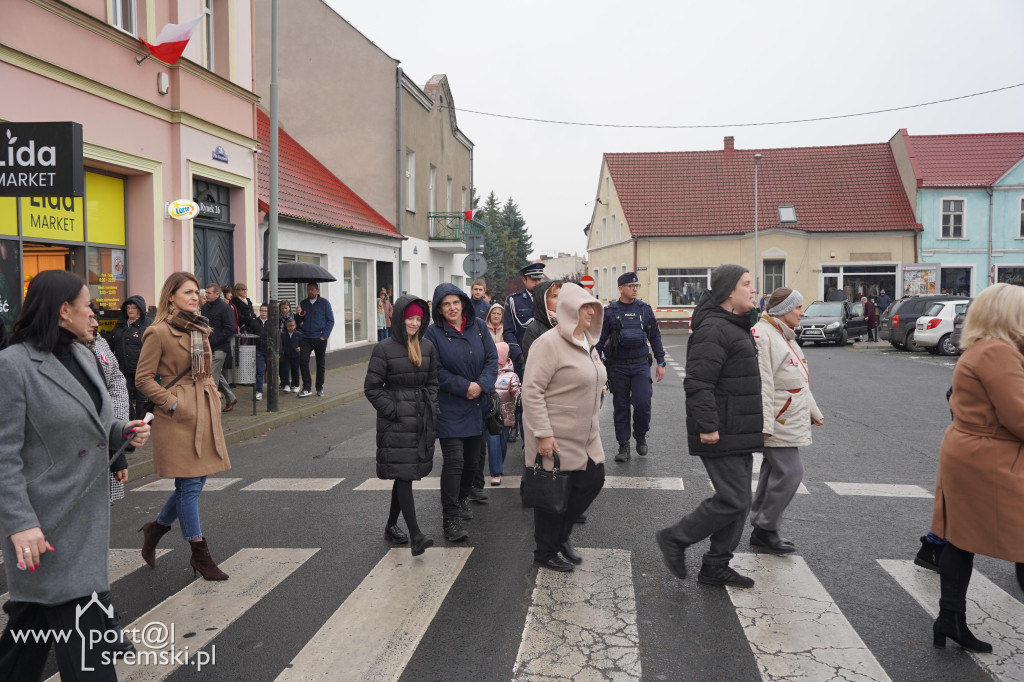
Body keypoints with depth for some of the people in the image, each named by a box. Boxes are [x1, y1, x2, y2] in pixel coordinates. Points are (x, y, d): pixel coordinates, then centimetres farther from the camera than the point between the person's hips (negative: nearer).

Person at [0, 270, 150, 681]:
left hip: (87, 516, 8)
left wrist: (124, 432, 2)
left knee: (35, 617, 20)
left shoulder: (83, 355, 10)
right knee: (82, 637, -4)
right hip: (50, 525, -8)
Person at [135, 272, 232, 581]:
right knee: (189, 485, 0)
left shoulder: (200, 329, 13)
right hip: (179, 417, -8)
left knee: (195, 481, 12)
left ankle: (155, 527, 35)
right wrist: (173, 403, -14)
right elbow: (143, 378, -10)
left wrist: (214, 398, 11)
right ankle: (200, 555, 10)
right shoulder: (159, 332, -10)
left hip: (205, 413, 8)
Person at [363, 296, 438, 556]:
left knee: (405, 474, 13)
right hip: (396, 422, -5)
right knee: (403, 473, -10)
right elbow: (371, 387, -6)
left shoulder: (427, 347, 10)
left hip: (422, 420, 5)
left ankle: (391, 525, 28)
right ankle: (416, 535, -12)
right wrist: (393, 411, -12)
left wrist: (431, 409, 5)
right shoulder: (384, 349, -6)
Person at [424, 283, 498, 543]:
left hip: (477, 406, 5)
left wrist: (481, 385, -14)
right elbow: (437, 371, -11)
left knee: (472, 459, 15)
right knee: (454, 461, -10)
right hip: (450, 407, -4)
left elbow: (492, 359, 2)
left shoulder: (479, 327, 5)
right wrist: (465, 387, -18)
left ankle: (462, 498, 40)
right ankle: (450, 518, -4)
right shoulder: (434, 333, -7)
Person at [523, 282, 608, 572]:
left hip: (585, 435, 9)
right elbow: (531, 390, -22)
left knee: (593, 480, 12)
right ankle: (545, 552, 24)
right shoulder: (550, 342, -18)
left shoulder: (587, 342, 10)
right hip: (555, 438, -9)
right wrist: (543, 434, -24)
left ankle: (561, 535, 33)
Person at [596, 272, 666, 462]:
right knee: (621, 406, 5)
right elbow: (600, 340, 2)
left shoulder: (645, 309, 6)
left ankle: (640, 434, 15)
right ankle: (623, 445, 16)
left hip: (641, 365, 1)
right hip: (617, 367, -1)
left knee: (643, 402, -12)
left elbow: (655, 337, 12)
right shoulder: (609, 312, 0)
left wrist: (660, 363, 9)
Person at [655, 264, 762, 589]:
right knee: (732, 500, -9)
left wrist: (758, 424, 24)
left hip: (738, 434, 11)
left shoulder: (736, 328, 17)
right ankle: (675, 539, 8)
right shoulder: (713, 330, -17)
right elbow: (698, 382, -25)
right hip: (720, 436, -11)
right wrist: (706, 426, -26)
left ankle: (715, 568, 22)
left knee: (739, 502, 13)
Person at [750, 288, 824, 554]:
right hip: (777, 422, -10)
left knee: (774, 471, 12)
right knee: (789, 472, -10)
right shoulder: (761, 335, -15)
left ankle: (761, 530, 20)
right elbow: (762, 382, -22)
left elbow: (800, 380, 26)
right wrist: (765, 423, -26)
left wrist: (813, 411, 27)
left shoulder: (784, 336, 19)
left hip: (789, 420, 11)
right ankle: (766, 528, 2)